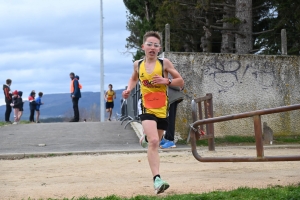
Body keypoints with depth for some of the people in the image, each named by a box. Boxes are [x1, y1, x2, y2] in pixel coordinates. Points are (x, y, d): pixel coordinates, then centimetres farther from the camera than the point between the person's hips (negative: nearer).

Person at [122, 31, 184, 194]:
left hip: (162, 109, 1)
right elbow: (134, 78, 23)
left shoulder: (164, 63, -5)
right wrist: (129, 89, 4)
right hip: (146, 107, -1)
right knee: (154, 142, -20)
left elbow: (181, 82, 0)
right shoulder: (138, 64, 2)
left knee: (155, 142, 13)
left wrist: (167, 81, -17)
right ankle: (157, 179, -25)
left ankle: (147, 137, 50)